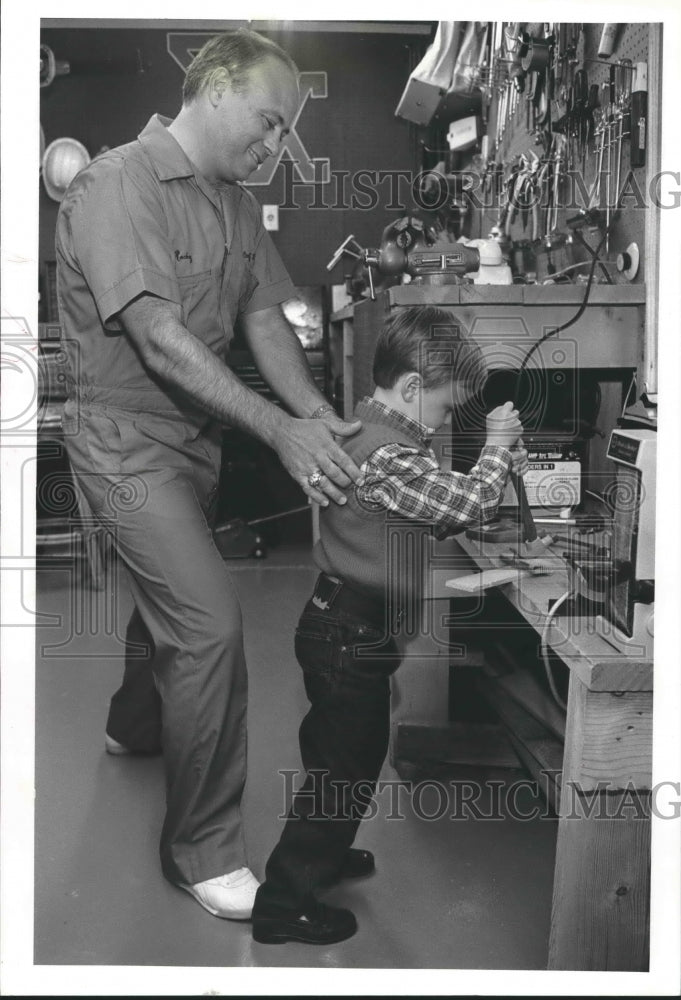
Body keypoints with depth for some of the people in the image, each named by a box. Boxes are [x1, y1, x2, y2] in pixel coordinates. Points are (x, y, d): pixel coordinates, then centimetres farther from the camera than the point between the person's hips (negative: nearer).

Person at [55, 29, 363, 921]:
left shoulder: (237, 204, 7)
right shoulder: (116, 186, -19)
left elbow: (264, 319, 4)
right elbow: (162, 341, -26)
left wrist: (322, 416, -12)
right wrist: (281, 431, -29)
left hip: (197, 434, 8)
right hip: (126, 436, -8)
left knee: (171, 596, 24)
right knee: (211, 622, -15)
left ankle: (135, 724, 54)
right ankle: (204, 848, 0)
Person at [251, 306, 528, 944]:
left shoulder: (371, 432, 9)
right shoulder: (387, 457, -25)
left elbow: (437, 513, 14)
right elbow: (467, 505, -25)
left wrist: (499, 464, 4)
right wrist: (496, 447, -9)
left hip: (336, 624, 11)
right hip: (352, 635, -11)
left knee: (338, 754, 26)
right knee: (346, 765, 2)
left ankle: (320, 857, 45)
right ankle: (284, 904, 13)